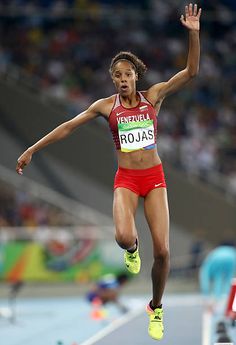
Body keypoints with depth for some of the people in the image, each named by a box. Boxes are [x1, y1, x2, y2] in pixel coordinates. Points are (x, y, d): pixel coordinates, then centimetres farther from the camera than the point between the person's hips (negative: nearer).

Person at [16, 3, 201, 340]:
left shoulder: (153, 96, 1)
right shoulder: (106, 105, 1)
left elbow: (191, 71, -6)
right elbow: (68, 127, 5)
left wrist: (193, 33, -18)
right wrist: (32, 150, 5)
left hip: (155, 177, 1)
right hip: (126, 179, -1)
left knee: (162, 250, -8)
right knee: (123, 237, -29)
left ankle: (156, 308, 16)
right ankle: (132, 247, 12)